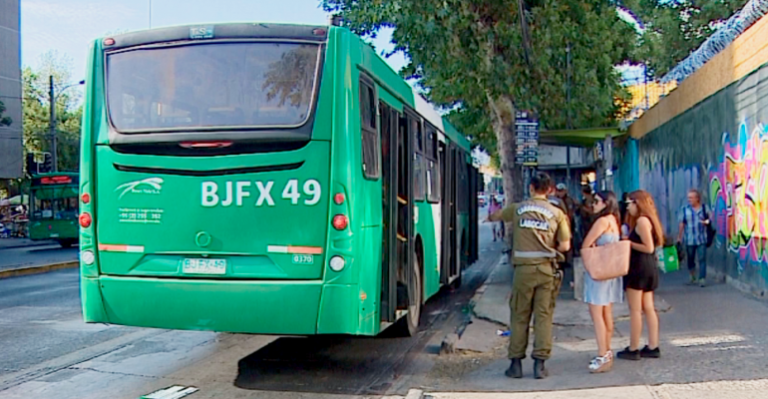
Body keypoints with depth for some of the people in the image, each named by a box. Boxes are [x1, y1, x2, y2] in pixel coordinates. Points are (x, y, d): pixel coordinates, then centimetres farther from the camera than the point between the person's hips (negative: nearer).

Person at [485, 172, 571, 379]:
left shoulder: (518, 209, 5)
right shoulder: (557, 213, 2)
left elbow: (498, 215, 27)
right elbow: (565, 246, -1)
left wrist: (489, 218, 50)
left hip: (523, 268, 0)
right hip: (546, 269, 0)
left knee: (519, 316, 8)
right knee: (543, 316, 5)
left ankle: (516, 363, 11)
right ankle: (539, 364, 5)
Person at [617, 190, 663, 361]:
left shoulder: (641, 220, -14)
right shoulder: (648, 220, 15)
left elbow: (648, 248, -20)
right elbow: (650, 245, 11)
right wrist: (628, 241, 4)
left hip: (639, 268, -10)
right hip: (649, 268, 10)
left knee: (635, 310, -4)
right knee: (648, 308, 11)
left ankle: (633, 350, 1)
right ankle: (653, 347, 14)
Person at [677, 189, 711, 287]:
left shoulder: (705, 208, 0)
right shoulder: (685, 209, -1)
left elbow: (709, 219, 12)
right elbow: (682, 224, 1)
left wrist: (707, 221, -12)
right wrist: (679, 237, 1)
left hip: (701, 239, -1)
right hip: (689, 239, 1)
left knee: (702, 259, -6)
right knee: (690, 259, 11)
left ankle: (702, 279, -3)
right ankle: (692, 278, 28)